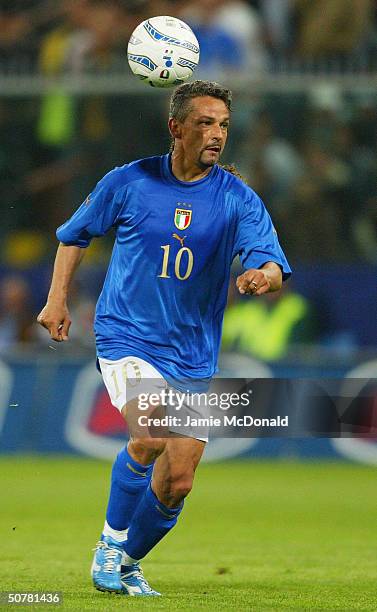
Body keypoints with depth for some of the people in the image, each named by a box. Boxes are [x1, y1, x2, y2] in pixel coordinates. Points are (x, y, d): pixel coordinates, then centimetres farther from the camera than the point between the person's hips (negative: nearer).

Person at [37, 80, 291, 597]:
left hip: (194, 355, 3)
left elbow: (274, 267, -14)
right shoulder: (128, 182, -2)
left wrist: (263, 275, -37)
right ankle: (109, 544, -8)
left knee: (177, 482, 2)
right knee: (151, 436, -28)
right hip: (127, 336, -3)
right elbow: (76, 234, 14)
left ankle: (128, 561, 28)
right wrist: (57, 298, 7)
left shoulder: (239, 200, -3)